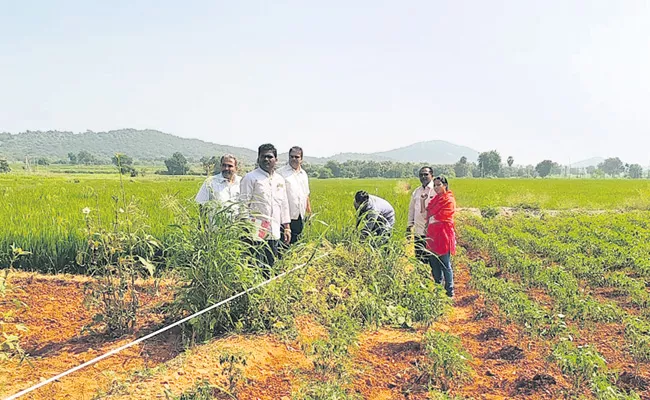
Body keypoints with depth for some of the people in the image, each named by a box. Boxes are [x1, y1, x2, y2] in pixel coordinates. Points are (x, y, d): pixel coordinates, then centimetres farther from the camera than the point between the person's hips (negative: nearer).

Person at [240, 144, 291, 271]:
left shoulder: (280, 179, 15)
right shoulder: (251, 178, -3)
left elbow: (284, 204, 20)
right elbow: (243, 204, -7)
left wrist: (287, 227, 17)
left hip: (274, 232, 6)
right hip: (256, 232, -6)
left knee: (270, 266, 11)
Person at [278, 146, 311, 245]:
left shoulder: (304, 174, 16)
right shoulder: (281, 173, -3)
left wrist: (309, 211, 21)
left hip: (300, 216, 6)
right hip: (287, 216, -5)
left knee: (295, 241, 9)